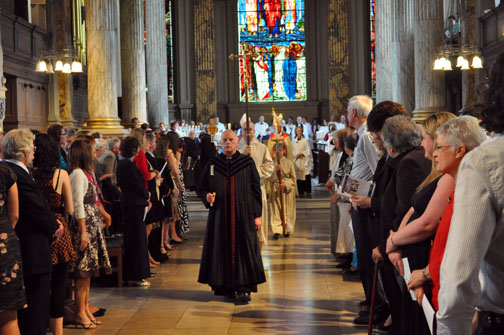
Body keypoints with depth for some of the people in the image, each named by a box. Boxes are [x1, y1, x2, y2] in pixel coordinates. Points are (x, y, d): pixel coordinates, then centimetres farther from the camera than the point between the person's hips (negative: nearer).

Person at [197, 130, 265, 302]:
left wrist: (257, 215, -3)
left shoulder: (247, 163, 2)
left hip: (243, 215, -2)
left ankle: (244, 288, 2)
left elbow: (256, 189, 2)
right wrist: (207, 196, -13)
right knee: (223, 250, 3)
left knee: (244, 249, -3)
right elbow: (202, 188, 11)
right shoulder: (212, 164, 7)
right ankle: (227, 287, 12)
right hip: (220, 216, 2)